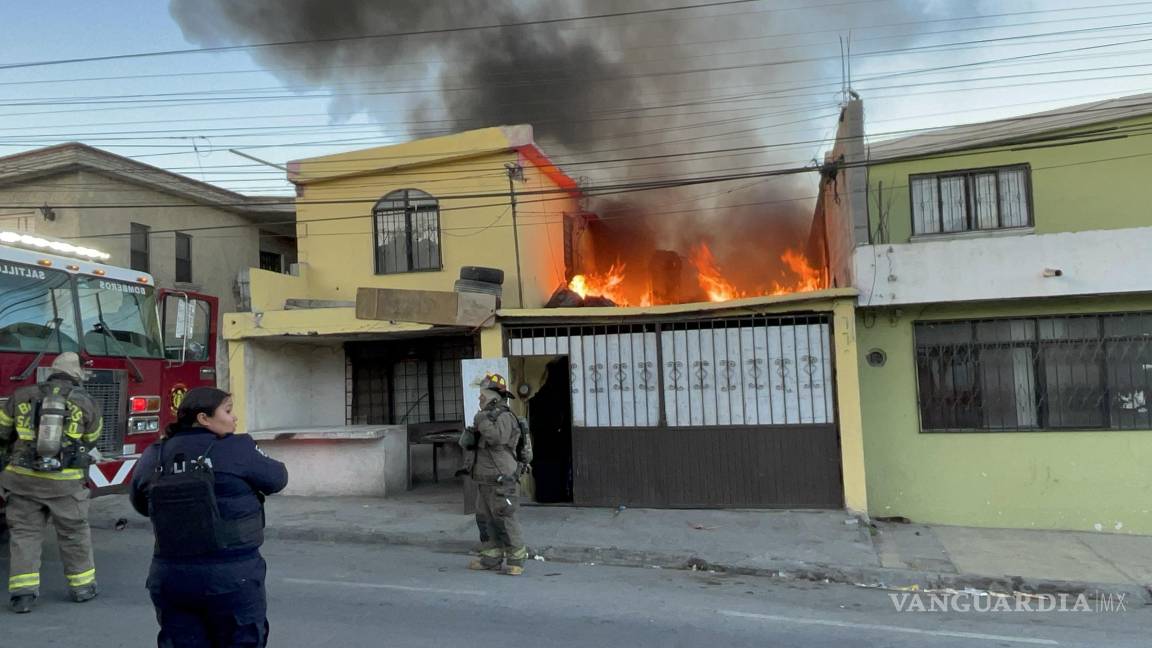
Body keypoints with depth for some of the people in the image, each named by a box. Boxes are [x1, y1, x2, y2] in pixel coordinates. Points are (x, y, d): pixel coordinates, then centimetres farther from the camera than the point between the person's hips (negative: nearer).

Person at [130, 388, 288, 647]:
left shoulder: (153, 457, 2)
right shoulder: (236, 450, -13)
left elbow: (141, 504, 17)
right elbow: (276, 478, 1)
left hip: (170, 577, 4)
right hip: (232, 579, -4)